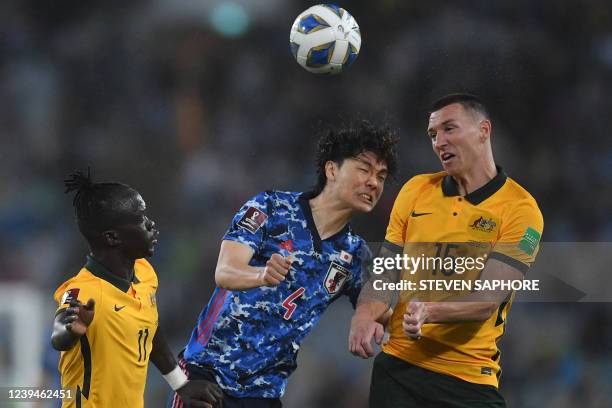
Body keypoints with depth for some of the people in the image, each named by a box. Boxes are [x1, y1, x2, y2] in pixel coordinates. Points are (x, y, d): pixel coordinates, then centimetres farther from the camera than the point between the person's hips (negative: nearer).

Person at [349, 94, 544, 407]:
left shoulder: (520, 208, -7)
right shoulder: (415, 190, 8)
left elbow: (488, 299, -16)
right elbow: (386, 271, 10)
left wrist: (429, 312, -33)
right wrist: (365, 314, -11)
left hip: (469, 377, -3)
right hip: (397, 366, 3)